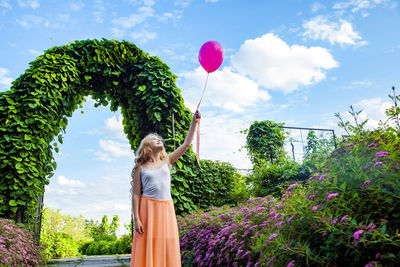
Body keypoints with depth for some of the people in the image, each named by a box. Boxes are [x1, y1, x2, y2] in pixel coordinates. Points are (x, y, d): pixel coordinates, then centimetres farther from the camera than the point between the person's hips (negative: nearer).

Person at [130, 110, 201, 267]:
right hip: (148, 208, -3)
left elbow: (186, 144, 8)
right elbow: (136, 194, -1)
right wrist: (137, 219, -9)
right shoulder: (140, 168, 3)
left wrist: (194, 122, 2)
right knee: (147, 249, -4)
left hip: (167, 208, 3)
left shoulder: (167, 161, 12)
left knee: (167, 250, 3)